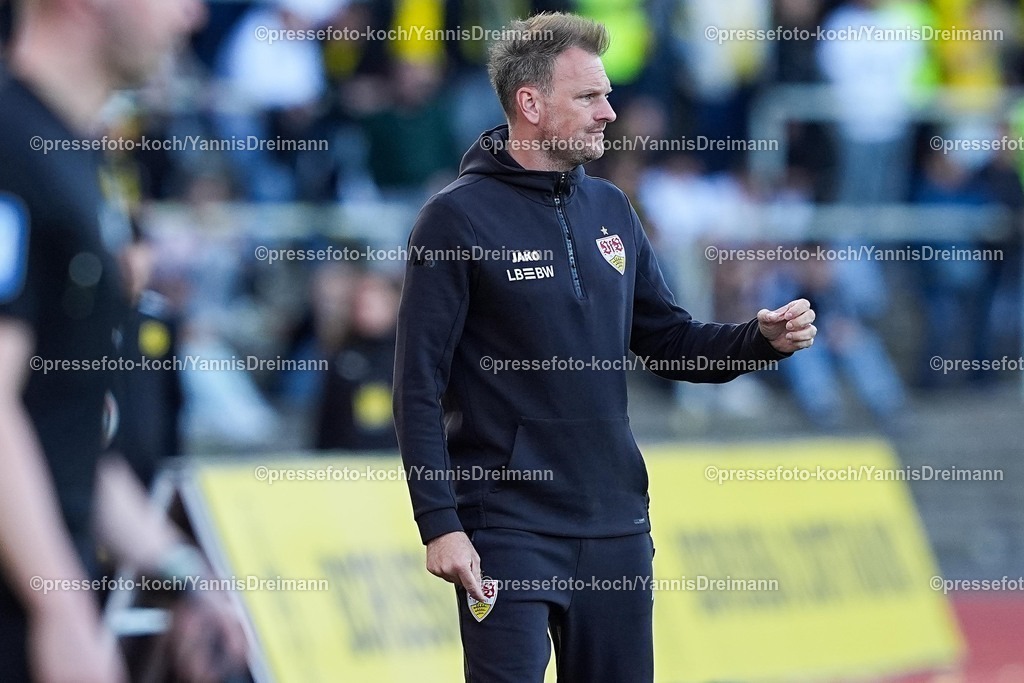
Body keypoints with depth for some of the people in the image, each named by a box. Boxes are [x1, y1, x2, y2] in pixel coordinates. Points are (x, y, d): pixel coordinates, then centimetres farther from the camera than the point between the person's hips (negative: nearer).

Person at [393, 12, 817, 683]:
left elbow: (670, 340, 17)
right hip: (508, 530, -6)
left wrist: (761, 338, -3)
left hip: (616, 526, 6)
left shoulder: (610, 210, 11)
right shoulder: (457, 218, -8)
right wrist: (440, 525, -16)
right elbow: (419, 390, -10)